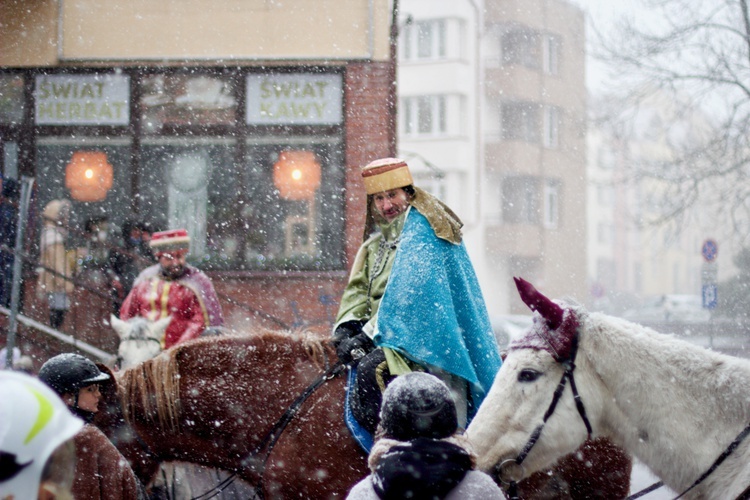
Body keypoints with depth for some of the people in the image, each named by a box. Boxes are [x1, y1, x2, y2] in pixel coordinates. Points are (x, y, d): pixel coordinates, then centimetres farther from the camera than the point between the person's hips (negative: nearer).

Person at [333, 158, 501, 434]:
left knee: (370, 369, -32)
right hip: (389, 337, 10)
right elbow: (358, 289, 12)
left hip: (421, 341, -10)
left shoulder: (422, 230, -7)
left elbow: (408, 299, -15)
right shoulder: (374, 246, 20)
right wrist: (346, 328, -9)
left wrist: (368, 335, -17)